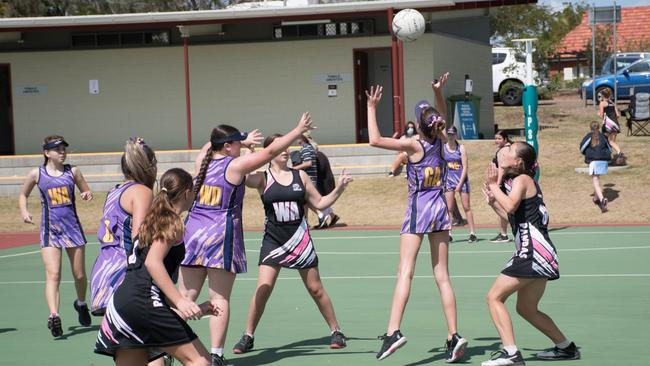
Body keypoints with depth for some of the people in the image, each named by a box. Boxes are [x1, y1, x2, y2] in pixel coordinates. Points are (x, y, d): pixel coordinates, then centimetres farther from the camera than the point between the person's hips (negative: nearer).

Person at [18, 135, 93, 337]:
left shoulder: (72, 171, 2)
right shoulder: (37, 174, -1)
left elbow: (86, 191, 13)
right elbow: (23, 195, 14)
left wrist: (87, 195, -11)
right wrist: (24, 211, -5)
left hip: (72, 227, 2)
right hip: (50, 229, -2)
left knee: (79, 275, 11)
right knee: (53, 275, -17)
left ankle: (81, 304, 39)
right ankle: (54, 316, -26)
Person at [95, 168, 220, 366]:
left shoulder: (153, 220, 27)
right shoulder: (173, 222, 1)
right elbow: (153, 262, -14)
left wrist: (193, 308, 32)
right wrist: (180, 302, -22)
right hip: (144, 301, -9)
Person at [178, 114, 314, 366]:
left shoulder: (202, 161, 10)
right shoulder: (236, 165, -6)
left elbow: (211, 147, 34)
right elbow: (271, 151, -2)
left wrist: (243, 142, 40)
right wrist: (299, 130, 6)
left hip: (193, 232, 6)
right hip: (221, 235, -6)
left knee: (185, 296, 8)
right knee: (220, 299, -3)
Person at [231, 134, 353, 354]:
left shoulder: (300, 176, 4)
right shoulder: (263, 178, -3)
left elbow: (320, 203, 11)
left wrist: (339, 188, -2)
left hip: (300, 240, 2)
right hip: (273, 241, -2)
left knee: (316, 289, 8)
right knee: (263, 289, -9)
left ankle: (336, 332, 20)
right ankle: (248, 337, 3)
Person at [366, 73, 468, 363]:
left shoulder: (414, 145, -11)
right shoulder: (440, 141, 4)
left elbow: (375, 140, -16)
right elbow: (443, 118, 26)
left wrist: (371, 108, -9)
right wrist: (438, 93, 16)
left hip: (418, 210, -6)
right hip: (440, 209, 6)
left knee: (405, 272, -12)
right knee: (442, 277, 7)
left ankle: (393, 331, -23)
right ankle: (453, 336, 3)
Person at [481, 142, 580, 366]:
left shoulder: (522, 179, -8)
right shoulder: (513, 182, 20)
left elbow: (510, 206, -27)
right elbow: (513, 217, 29)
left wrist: (494, 185, -15)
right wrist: (493, 202, 22)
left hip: (534, 252, -10)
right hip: (537, 255, 10)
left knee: (494, 297, -10)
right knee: (527, 309, 20)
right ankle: (566, 348, 29)